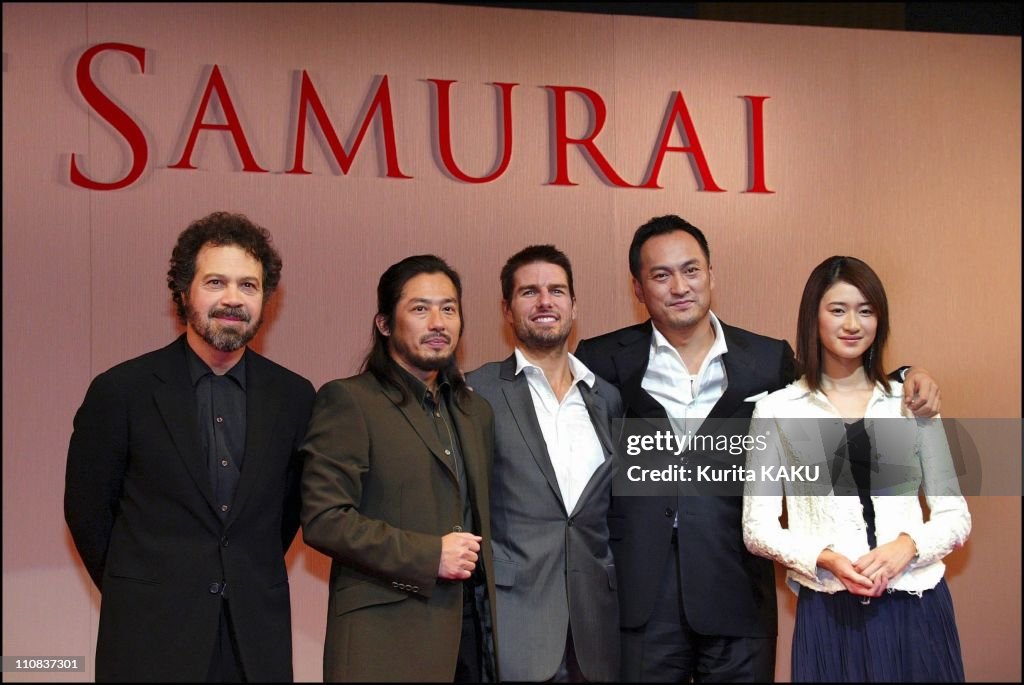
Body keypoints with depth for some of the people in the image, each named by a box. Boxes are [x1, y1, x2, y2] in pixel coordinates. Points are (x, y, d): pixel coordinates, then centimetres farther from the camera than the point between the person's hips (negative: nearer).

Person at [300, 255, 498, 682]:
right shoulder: (347, 401, -4)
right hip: (387, 639, -6)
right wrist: (429, 555, -16)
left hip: (471, 629, 6)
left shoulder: (476, 411, 18)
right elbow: (323, 519, -13)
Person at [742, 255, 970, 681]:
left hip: (917, 610, 2)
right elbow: (757, 526, 1)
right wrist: (824, 558, -15)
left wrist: (908, 546, -13)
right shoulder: (775, 411, 1)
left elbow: (955, 515, 7)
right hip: (829, 614, -1)